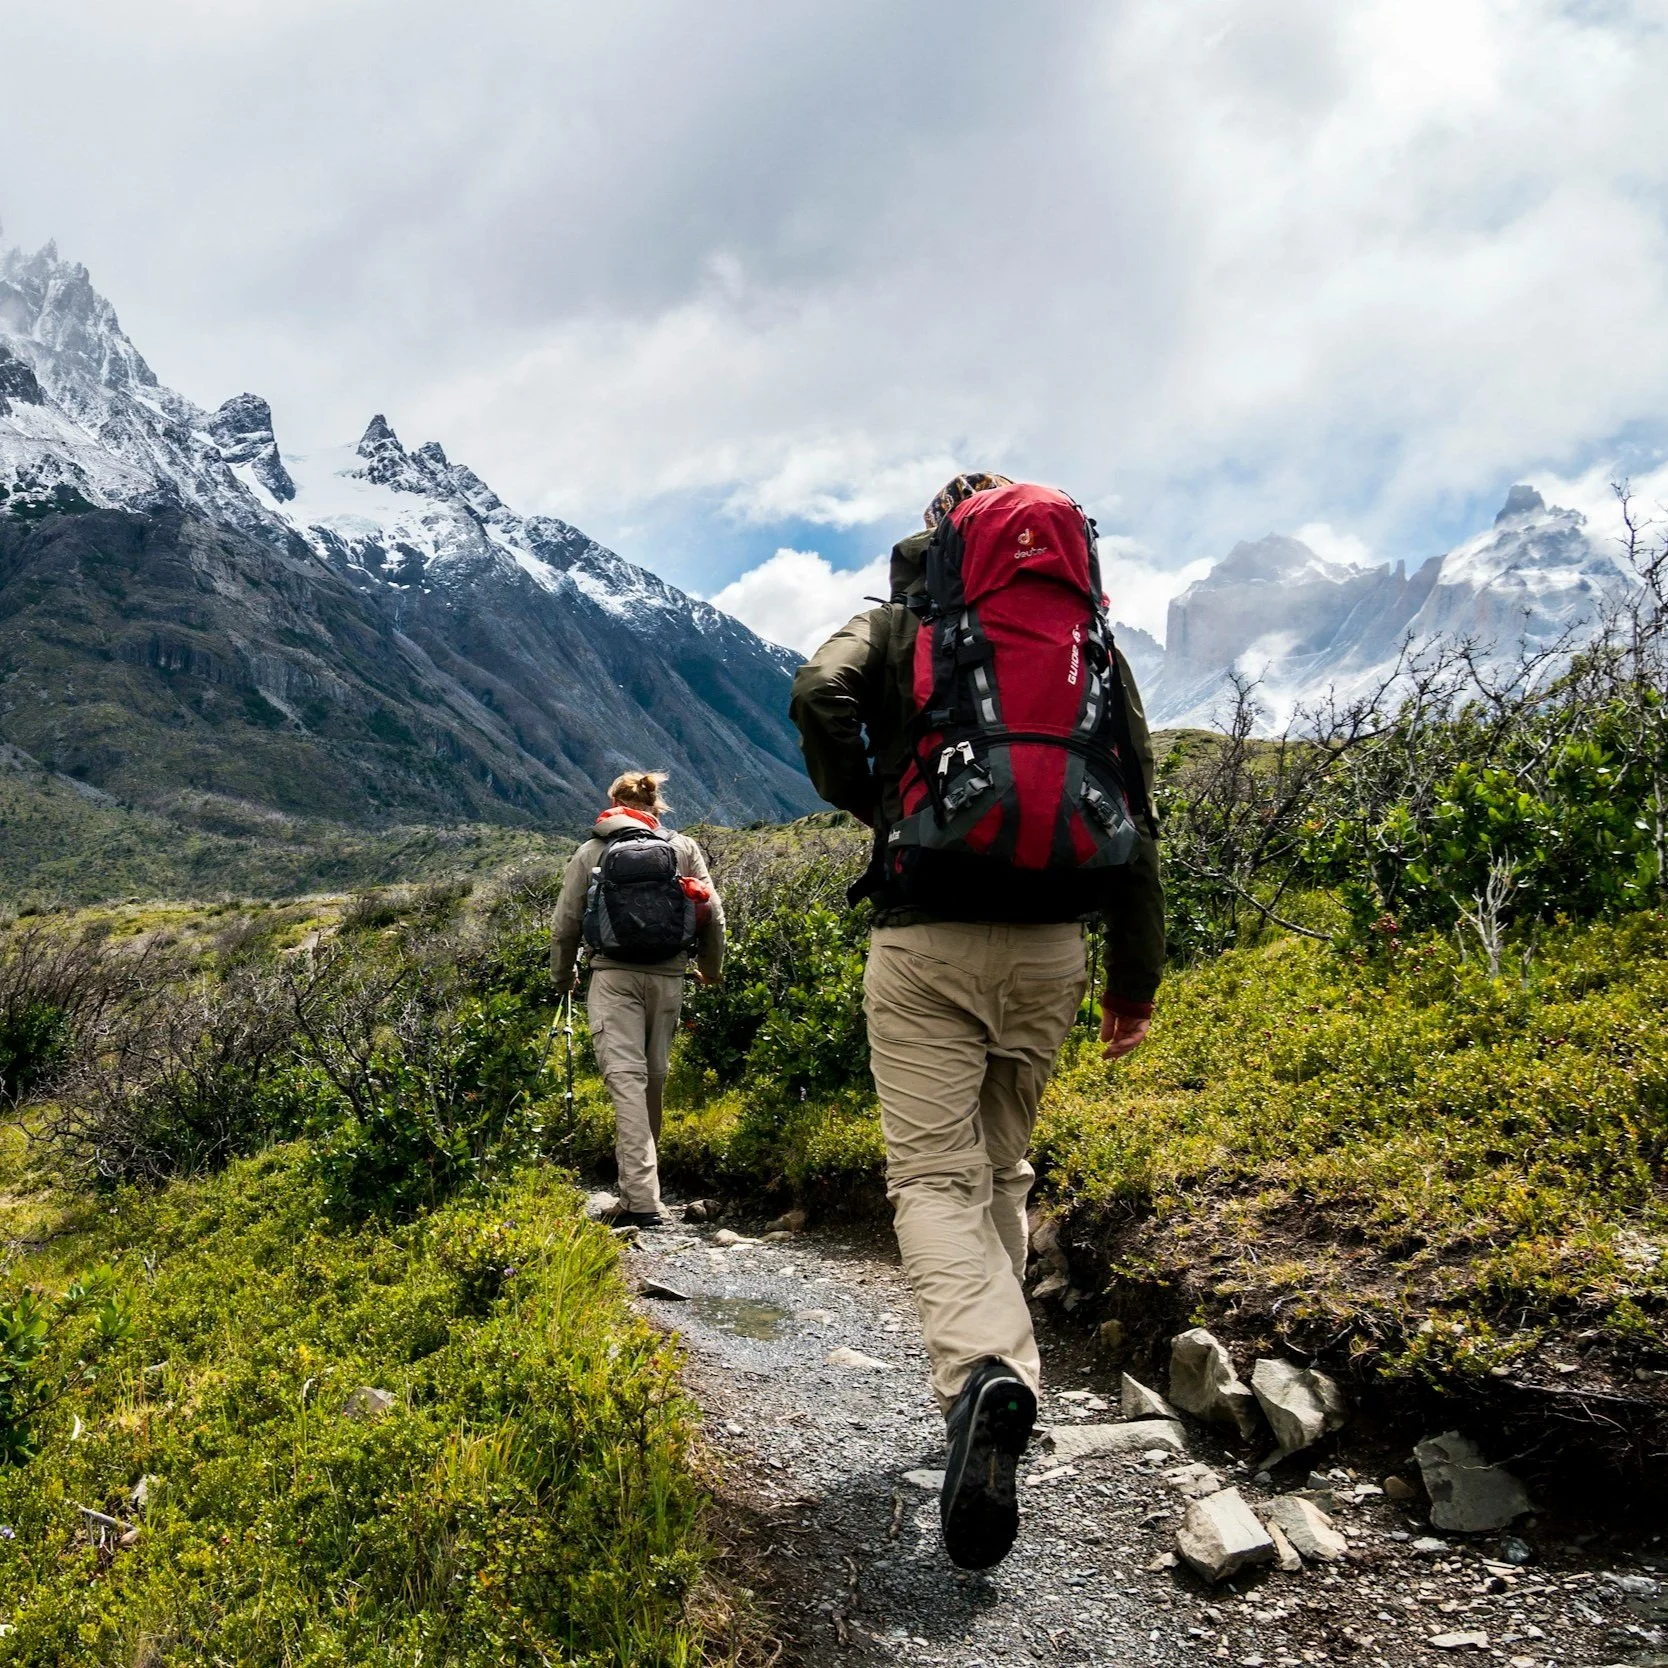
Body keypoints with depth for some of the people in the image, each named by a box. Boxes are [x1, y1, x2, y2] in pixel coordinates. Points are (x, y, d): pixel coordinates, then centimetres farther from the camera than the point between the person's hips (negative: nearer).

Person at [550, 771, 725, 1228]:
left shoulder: (590, 853, 7)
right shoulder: (684, 849, 9)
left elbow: (566, 923, 10)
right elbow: (712, 915, 7)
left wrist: (563, 976, 27)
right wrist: (711, 968, 25)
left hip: (613, 976, -2)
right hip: (667, 977, 2)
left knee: (626, 1078, -8)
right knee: (654, 1079, 14)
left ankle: (641, 1200, -18)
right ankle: (640, 1189, 28)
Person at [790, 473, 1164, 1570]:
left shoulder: (899, 627, 7)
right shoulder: (1093, 640, 15)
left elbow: (819, 696, -15)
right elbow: (1137, 811, 10)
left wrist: (867, 805, 3)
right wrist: (1138, 972, 14)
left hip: (928, 940, -3)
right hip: (1051, 943, 4)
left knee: (934, 1174, -3)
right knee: (1003, 1166, 19)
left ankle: (983, 1372, -26)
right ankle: (996, 1370, 24)